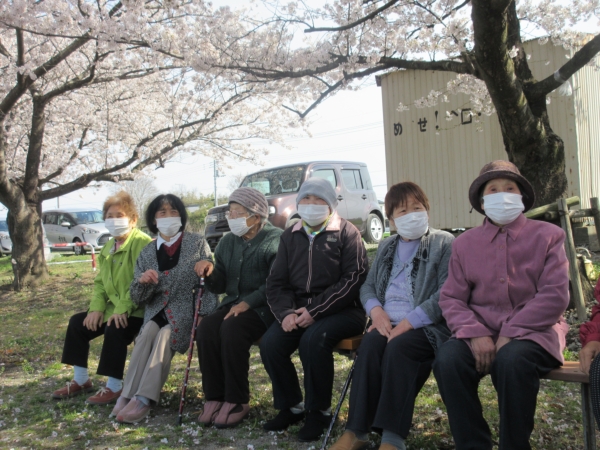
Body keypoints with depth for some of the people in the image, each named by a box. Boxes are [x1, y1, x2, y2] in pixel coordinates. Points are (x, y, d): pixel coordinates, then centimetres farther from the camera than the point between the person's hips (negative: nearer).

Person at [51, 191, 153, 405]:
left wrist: (123, 308, -27)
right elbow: (100, 282, 15)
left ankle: (114, 387, -15)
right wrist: (96, 307, -2)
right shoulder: (108, 248, 13)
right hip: (113, 308, 10)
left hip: (136, 311, -10)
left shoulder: (143, 243, -17)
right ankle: (81, 380, 17)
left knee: (115, 330, -32)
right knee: (77, 323, 6)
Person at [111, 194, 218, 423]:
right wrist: (142, 282, -13)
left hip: (187, 312, -3)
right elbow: (137, 298, 9)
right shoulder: (147, 253, 9)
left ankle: (142, 399, -27)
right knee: (149, 331, -27)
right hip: (157, 312, 3)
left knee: (164, 335, -28)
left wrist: (204, 316, -17)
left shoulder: (198, 243, 1)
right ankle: (129, 395, -26)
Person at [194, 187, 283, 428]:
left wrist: (248, 302, -24)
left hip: (263, 307, -6)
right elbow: (220, 286, 16)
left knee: (232, 329, -32)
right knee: (206, 327, -22)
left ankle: (237, 401, -18)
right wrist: (211, 272, -6)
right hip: (233, 302, 6)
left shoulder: (275, 239, -7)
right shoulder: (227, 242, 13)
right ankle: (214, 397, -13)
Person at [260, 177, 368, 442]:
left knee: (313, 339, -32)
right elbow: (276, 282, 13)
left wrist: (315, 310, -19)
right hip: (299, 308, 5)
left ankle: (320, 410, -9)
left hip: (341, 309, -5)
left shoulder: (346, 232, -1)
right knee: (270, 344, -19)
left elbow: (354, 279, -11)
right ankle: (291, 406, 4)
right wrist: (286, 312, -9)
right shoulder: (290, 236, 14)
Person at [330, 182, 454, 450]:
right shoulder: (386, 247, 21)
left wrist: (409, 322, -19)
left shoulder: (444, 243, 3)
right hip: (388, 322, 4)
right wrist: (376, 310, -6)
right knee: (369, 343, -28)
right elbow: (367, 285, 18)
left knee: (398, 347, -34)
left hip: (427, 325, -4)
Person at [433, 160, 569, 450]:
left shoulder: (547, 236, 6)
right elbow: (450, 298, 6)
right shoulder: (464, 243, 14)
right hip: (481, 332, 3)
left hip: (532, 331, -2)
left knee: (512, 360, -36)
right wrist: (475, 333, -14)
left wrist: (511, 334, -15)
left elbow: (556, 296, -5)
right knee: (447, 358, -28)